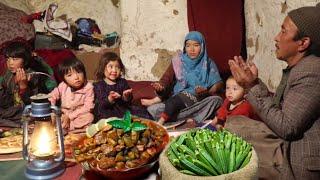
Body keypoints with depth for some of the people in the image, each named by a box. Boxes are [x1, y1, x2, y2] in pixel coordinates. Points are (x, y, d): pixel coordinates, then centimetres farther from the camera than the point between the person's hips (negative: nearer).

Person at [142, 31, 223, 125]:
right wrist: (160, 87, -22)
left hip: (200, 101, 1)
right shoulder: (178, 61, 6)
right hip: (178, 101, 0)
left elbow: (218, 83, -1)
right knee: (152, 109, -24)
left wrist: (207, 92, -21)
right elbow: (166, 79, 0)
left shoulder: (209, 64, 5)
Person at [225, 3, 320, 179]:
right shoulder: (296, 68, 8)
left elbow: (286, 128, -23)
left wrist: (253, 86, -20)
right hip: (288, 144, 9)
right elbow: (276, 110, 7)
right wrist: (254, 82, 1)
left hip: (299, 161, -9)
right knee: (233, 123, 9)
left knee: (232, 128, -5)